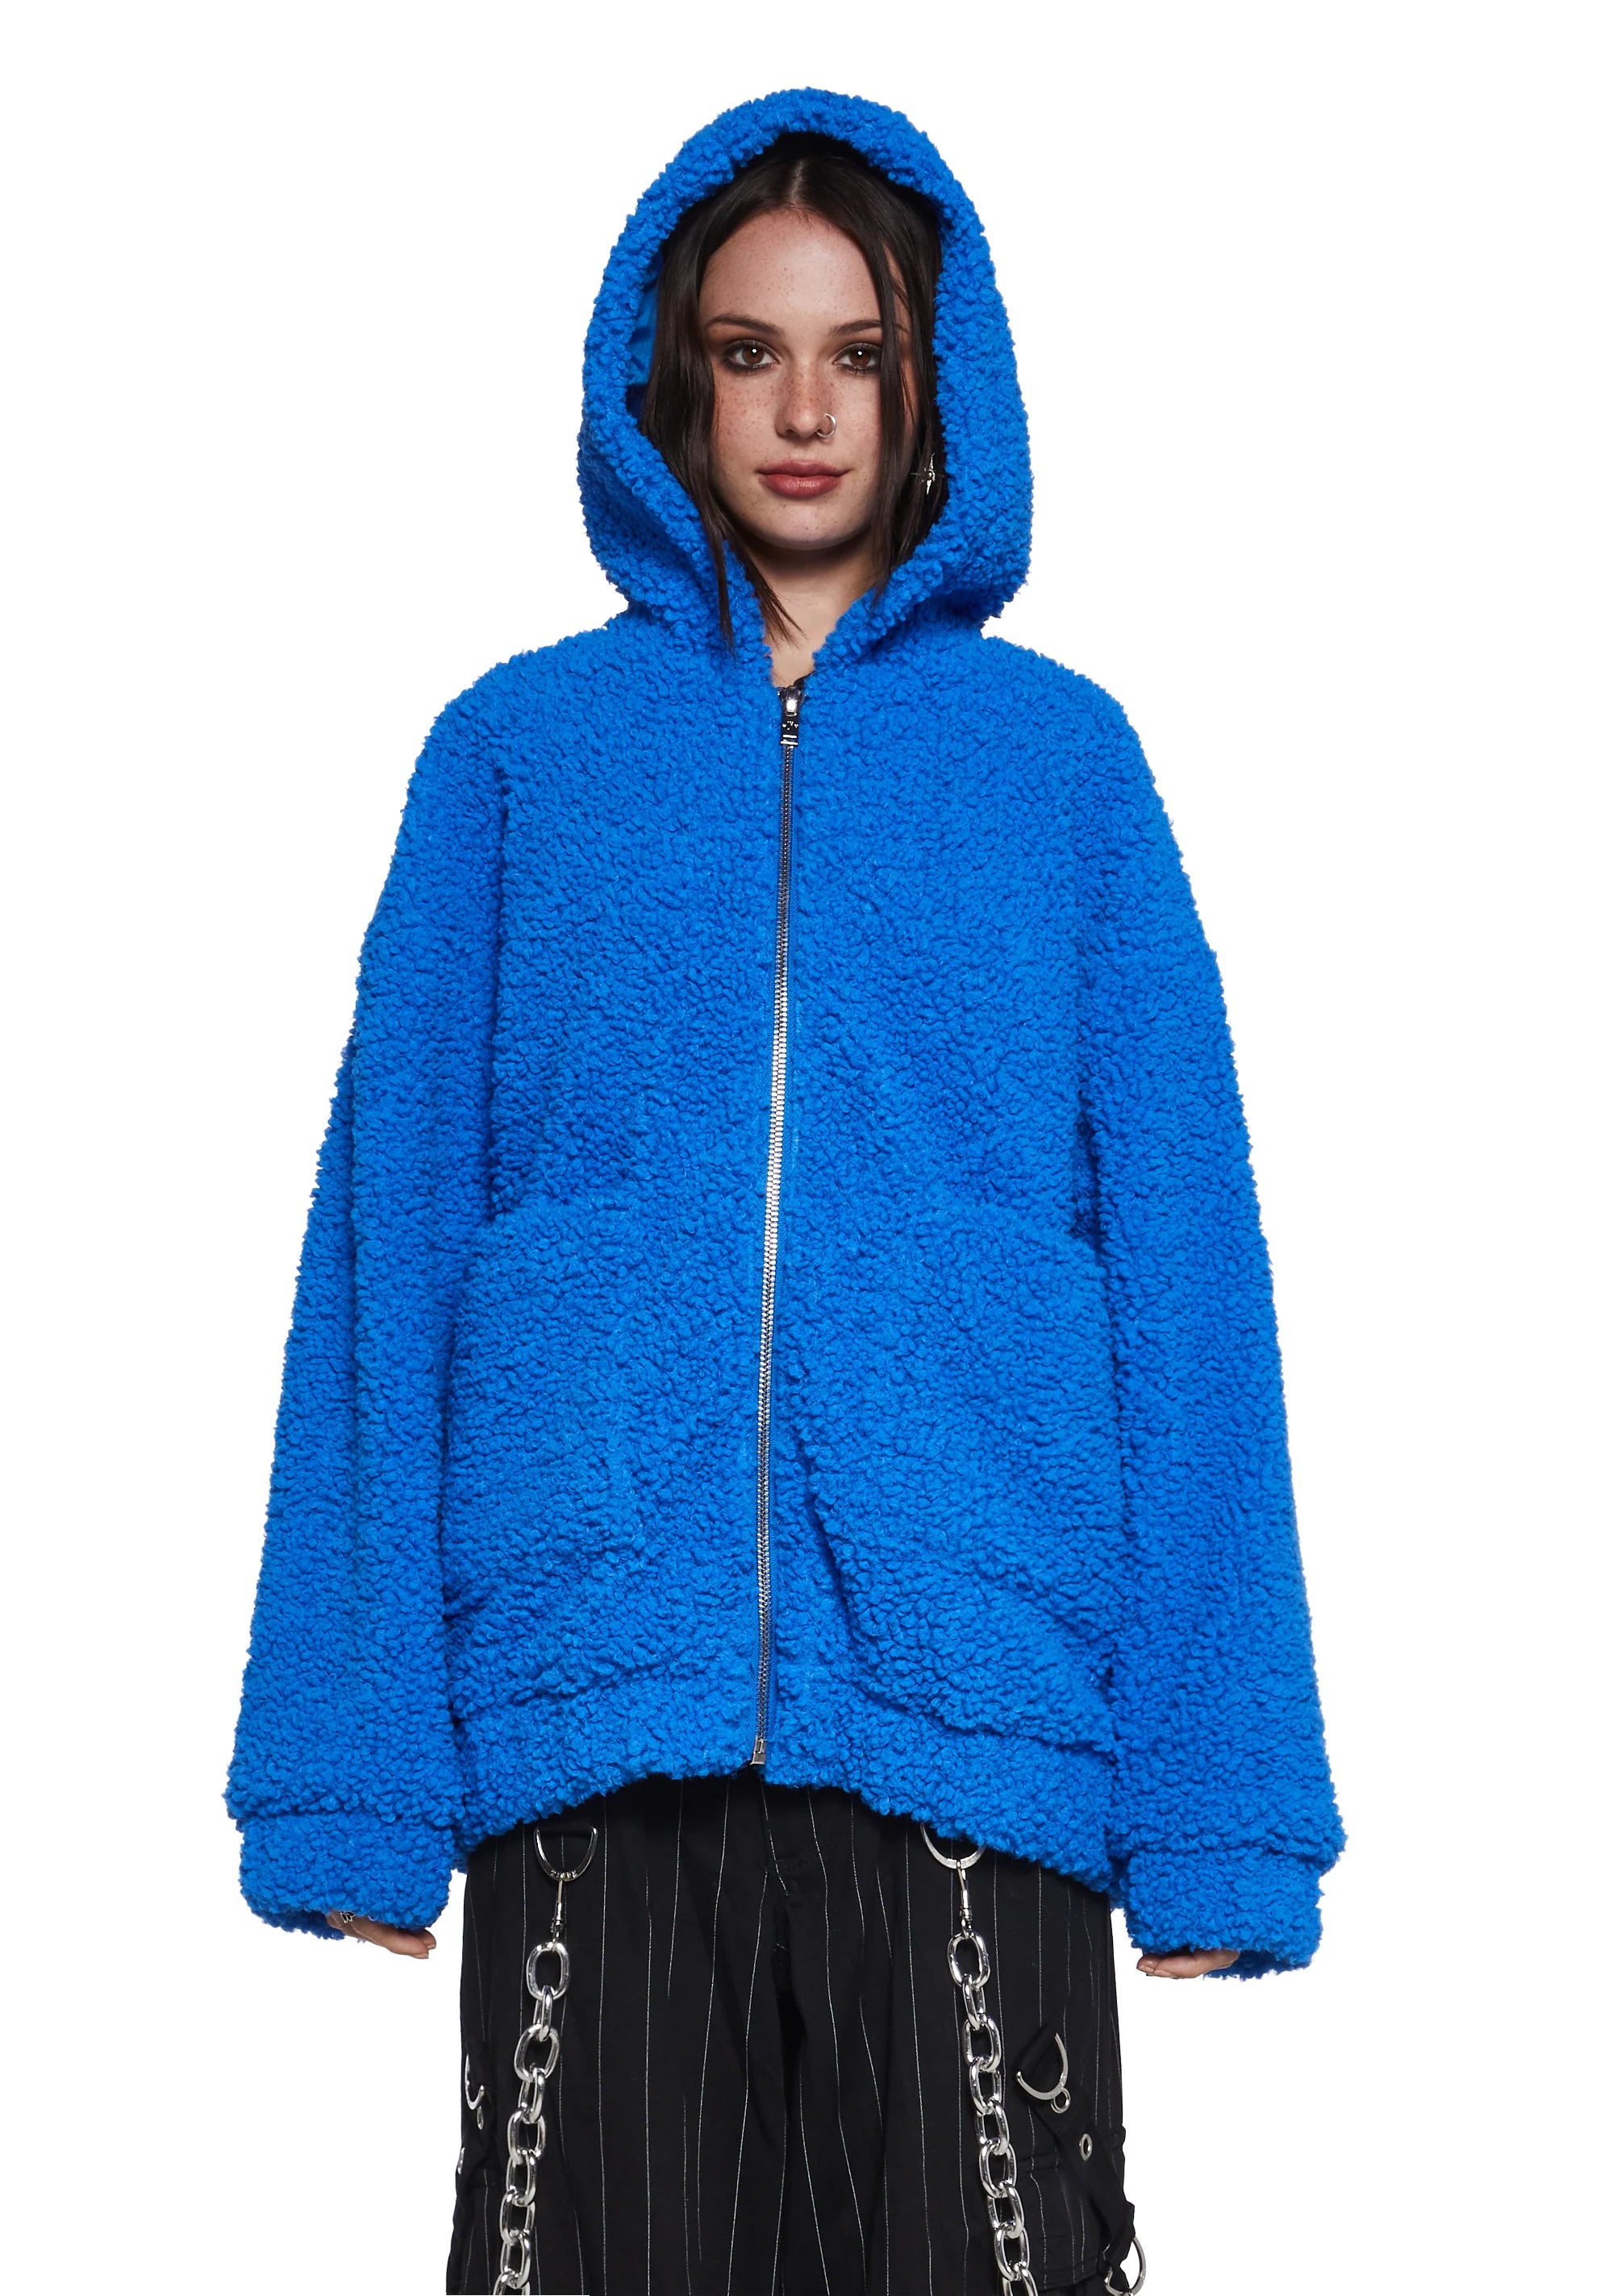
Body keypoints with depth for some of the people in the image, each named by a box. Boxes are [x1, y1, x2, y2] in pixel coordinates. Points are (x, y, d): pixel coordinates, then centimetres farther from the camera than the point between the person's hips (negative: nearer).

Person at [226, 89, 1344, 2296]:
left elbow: (1185, 1267, 5)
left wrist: (1217, 1807, -2)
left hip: (976, 1710, 0)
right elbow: (388, 1238, 6)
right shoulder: (518, 750, 10)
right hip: (590, 1701, 0)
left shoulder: (1062, 757, 9)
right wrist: (351, 1775, -1)